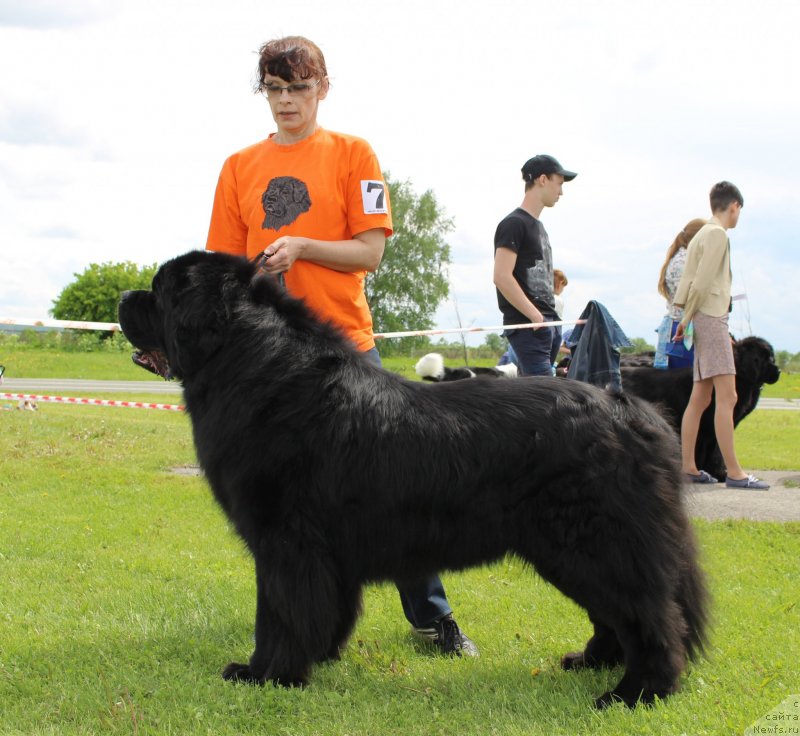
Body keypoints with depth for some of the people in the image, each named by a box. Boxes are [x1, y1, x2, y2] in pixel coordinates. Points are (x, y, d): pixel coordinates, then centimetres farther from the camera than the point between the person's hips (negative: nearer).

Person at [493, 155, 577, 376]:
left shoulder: (538, 226, 22)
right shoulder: (514, 223, -8)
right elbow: (502, 277, -17)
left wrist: (551, 319, 15)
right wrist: (536, 317, -17)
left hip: (550, 323, 9)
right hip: (527, 325, -9)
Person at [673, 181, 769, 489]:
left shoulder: (704, 233, 20)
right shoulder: (717, 234, -9)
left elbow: (694, 284, 18)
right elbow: (701, 284, -17)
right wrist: (687, 319, -10)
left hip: (707, 320, 10)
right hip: (710, 318, -10)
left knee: (700, 398, 9)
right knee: (727, 396, -13)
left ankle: (688, 467, 10)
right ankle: (734, 472, -15)